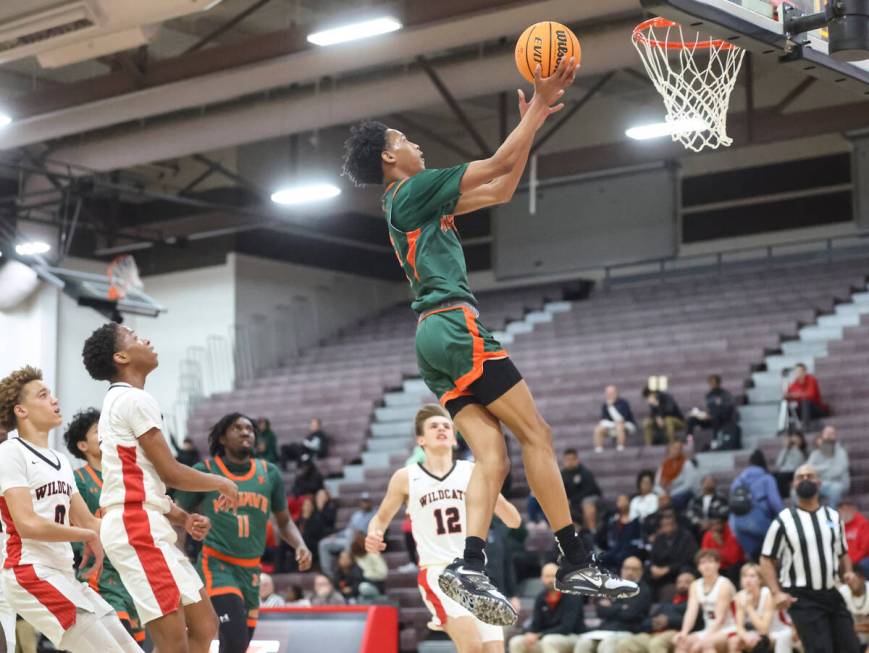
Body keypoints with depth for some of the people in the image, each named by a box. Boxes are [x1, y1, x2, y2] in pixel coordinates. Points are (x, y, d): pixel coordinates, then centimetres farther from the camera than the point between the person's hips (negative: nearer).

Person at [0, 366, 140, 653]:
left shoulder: (60, 460, 19)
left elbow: (87, 521, 20)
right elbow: (28, 524, -16)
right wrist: (90, 536, -6)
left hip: (64, 576, 9)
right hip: (31, 574, -9)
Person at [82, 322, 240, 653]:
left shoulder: (117, 401, 21)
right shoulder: (135, 399, -11)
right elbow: (170, 472, -12)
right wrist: (222, 483, 3)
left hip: (147, 527, 11)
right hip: (137, 527, -11)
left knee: (204, 626, 13)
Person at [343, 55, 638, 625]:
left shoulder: (411, 203, 25)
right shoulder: (415, 190, -2)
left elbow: (501, 190, 26)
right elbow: (498, 164, -4)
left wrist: (533, 122, 24)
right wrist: (538, 107, 4)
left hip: (435, 340, 9)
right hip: (456, 325, -9)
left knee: (493, 456, -2)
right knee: (536, 434, -7)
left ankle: (471, 568, -17)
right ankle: (577, 563, -8)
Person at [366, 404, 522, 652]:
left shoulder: (473, 472, 6)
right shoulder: (406, 478, 4)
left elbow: (514, 521, 7)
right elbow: (381, 517, 18)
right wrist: (373, 535, -6)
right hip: (437, 573, -3)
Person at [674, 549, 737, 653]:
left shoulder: (724, 585, -13)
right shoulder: (695, 585, 6)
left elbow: (720, 619, -19)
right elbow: (691, 612, -6)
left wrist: (704, 639, -28)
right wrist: (684, 632, -25)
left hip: (729, 631, -6)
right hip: (709, 631, 6)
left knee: (707, 643, -33)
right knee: (682, 642, -15)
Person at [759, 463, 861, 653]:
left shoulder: (833, 517, 10)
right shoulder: (784, 521, -5)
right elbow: (766, 560, -2)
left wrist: (847, 573, 0)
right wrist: (776, 593, -15)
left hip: (831, 594, 5)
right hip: (802, 598, -5)